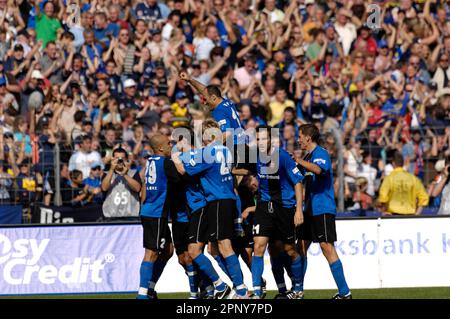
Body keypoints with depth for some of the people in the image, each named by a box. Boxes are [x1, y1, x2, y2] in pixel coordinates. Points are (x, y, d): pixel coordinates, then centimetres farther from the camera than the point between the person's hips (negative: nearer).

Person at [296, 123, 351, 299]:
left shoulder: (321, 153, -10)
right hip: (310, 210, 10)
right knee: (301, 246, 11)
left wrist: (298, 161, -31)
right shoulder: (308, 156, 19)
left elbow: (318, 169, -33)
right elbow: (301, 178, 34)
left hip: (323, 209, -10)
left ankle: (344, 292, -12)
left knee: (327, 247, -13)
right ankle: (298, 290, 19)